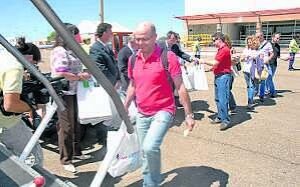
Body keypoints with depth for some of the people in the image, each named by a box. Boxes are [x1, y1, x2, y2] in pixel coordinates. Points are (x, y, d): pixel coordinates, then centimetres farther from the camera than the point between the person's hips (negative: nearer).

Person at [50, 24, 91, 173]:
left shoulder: (70, 50, 13)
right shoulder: (59, 51, -16)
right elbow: (60, 74, -25)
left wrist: (82, 74, 3)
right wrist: (80, 77, -14)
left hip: (74, 92, 9)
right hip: (64, 94, -9)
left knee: (76, 125, 18)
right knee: (66, 127, 0)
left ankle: (76, 152, 35)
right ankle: (65, 160, 14)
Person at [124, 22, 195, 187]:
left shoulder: (167, 56, -12)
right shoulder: (133, 59, 4)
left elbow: (180, 87, -10)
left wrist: (189, 114, -11)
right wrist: (125, 108, 17)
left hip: (163, 111, -6)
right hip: (142, 114, 6)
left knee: (150, 148, -24)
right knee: (145, 153, 15)